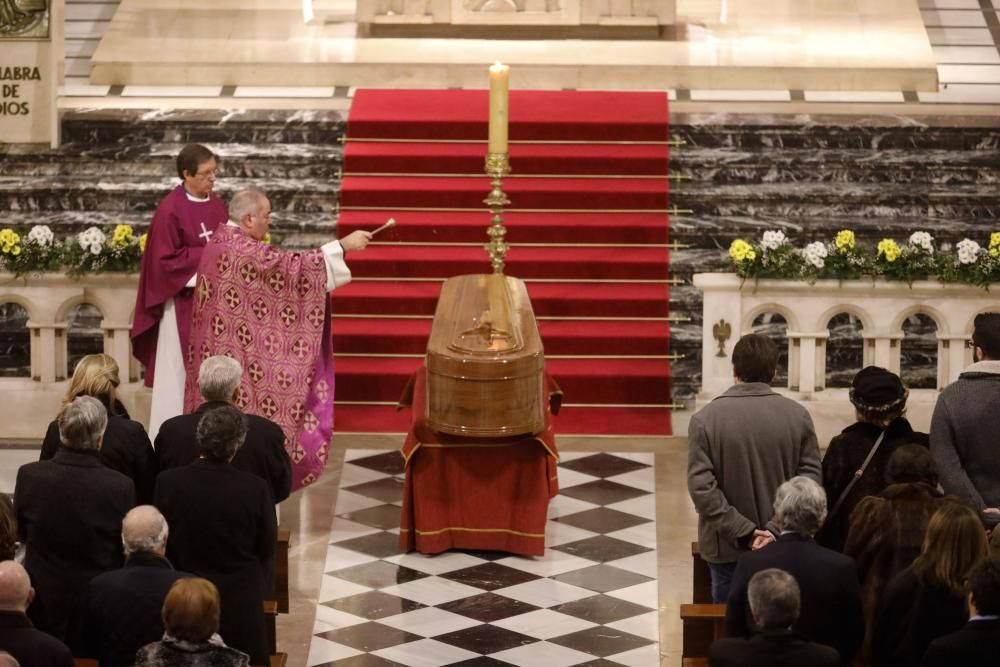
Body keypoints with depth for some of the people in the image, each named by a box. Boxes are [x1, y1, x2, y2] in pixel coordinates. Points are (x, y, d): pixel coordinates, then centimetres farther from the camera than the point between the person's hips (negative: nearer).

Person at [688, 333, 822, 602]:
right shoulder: (797, 415, -5)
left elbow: (701, 486, -15)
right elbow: (810, 480, -8)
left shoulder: (706, 418, -11)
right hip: (784, 550, 2)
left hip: (728, 549, -1)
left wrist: (743, 532, -13)